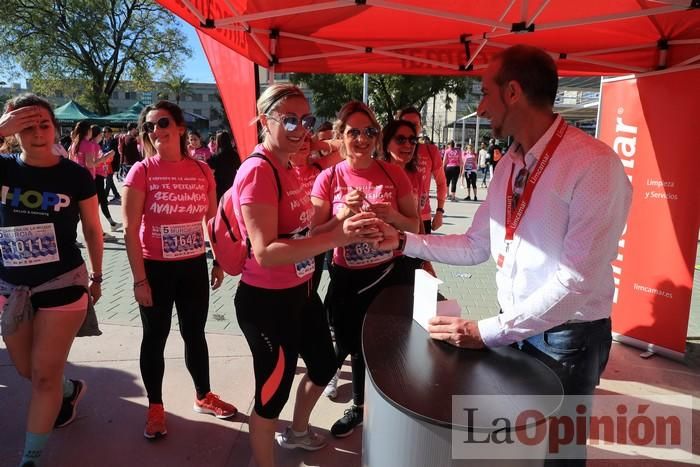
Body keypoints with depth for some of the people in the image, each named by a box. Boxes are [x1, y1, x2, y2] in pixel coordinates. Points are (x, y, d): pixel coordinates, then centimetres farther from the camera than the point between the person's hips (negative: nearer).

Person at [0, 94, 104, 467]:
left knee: (44, 376, 3)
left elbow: (92, 229, 1)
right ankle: (70, 390, 51)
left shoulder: (75, 175, -8)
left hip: (63, 284, -4)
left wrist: (96, 277, 5)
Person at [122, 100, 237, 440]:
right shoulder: (141, 172, -10)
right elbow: (130, 230, -11)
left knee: (195, 334, 17)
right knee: (155, 339, 11)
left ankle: (203, 397, 36)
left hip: (194, 266, 3)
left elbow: (212, 220, 9)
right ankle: (155, 407, 30)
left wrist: (219, 261, 9)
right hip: (156, 268, -3)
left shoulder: (202, 171, 0)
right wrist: (140, 280, -13)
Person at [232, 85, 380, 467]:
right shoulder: (258, 171, -22)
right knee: (273, 391, 7)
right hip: (267, 301, -10)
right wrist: (335, 238, -38)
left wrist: (341, 223, -4)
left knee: (324, 365, 26)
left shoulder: (287, 168, 7)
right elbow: (266, 253, -30)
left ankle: (297, 432, 53)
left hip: (300, 292, 10)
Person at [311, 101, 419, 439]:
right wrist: (344, 215, -24)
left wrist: (394, 217, -19)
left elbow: (415, 225, 2)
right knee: (353, 344, 16)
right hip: (348, 278, 0)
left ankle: (362, 407, 44)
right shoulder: (329, 178, -8)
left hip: (389, 273, 1)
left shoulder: (394, 174, -6)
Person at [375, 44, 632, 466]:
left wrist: (489, 331, -25)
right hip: (514, 329, 7)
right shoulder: (509, 165, 3)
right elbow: (476, 246, 6)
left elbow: (578, 279, -26)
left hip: (567, 339, -6)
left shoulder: (593, 163, -22)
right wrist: (404, 241, -2)